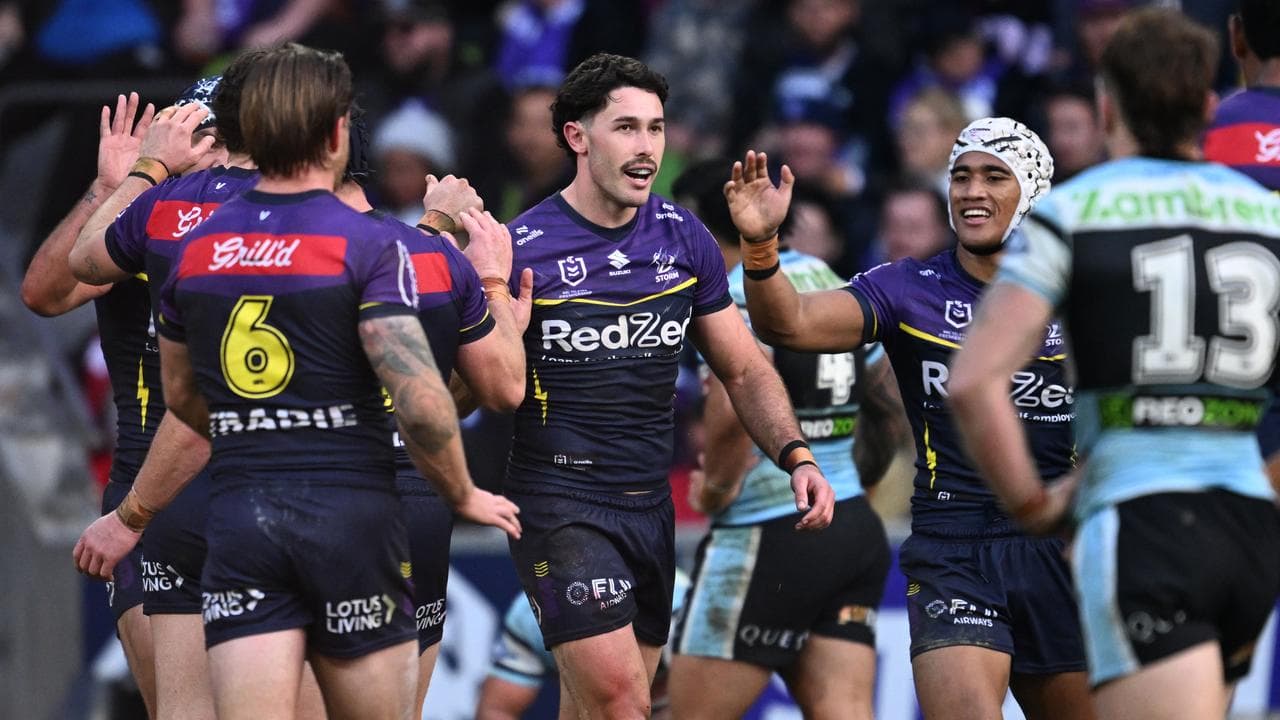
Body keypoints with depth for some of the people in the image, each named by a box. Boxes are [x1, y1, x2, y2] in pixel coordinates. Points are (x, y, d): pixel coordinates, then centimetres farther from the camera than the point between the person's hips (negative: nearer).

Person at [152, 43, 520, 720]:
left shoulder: (194, 248, 7)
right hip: (352, 513, -3)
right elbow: (421, 402, -16)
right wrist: (463, 496, 1)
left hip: (237, 514, 3)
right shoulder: (365, 244, -8)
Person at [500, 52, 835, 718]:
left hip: (652, 507, 6)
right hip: (561, 505, -5)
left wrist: (795, 456, -2)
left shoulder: (684, 239, 7)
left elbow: (743, 370, 14)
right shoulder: (522, 249, -9)